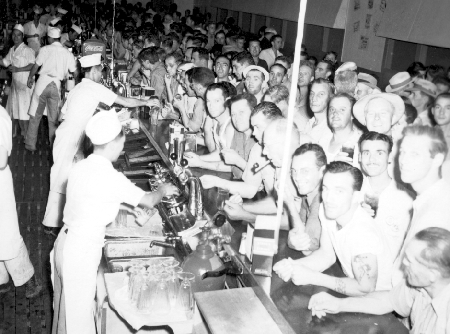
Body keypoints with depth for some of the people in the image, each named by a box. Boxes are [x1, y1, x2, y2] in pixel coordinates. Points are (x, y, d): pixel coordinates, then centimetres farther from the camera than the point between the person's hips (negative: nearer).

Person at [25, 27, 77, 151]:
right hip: (56, 85, 2)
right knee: (53, 118, 11)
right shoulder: (68, 53, 8)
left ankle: (31, 144, 11)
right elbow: (74, 72, 8)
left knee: (35, 115, 8)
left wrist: (30, 78, 16)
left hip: (43, 81, -2)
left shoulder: (45, 49, 1)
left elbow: (36, 66, 1)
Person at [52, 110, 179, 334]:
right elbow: (148, 202, -12)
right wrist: (163, 190, 7)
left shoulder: (83, 167, 2)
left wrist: (125, 206, 19)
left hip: (69, 241, 8)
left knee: (68, 304, 26)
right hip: (81, 250, -8)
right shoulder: (109, 177, -22)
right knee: (78, 310, 9)